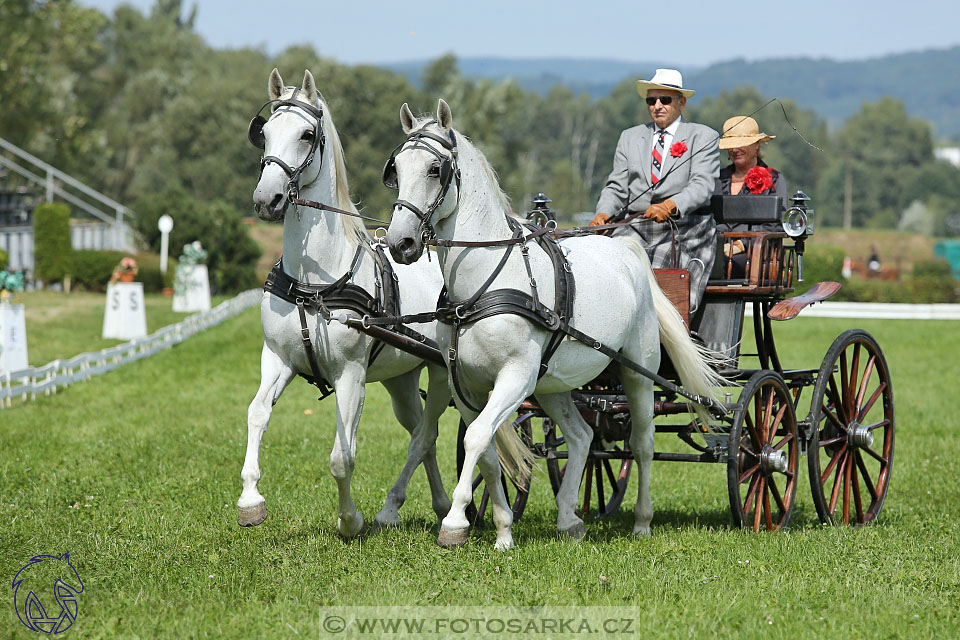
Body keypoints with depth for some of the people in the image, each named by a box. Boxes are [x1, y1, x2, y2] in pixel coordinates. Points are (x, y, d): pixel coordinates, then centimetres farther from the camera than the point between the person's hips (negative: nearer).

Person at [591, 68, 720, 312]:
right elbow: (617, 187, 16)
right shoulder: (630, 137, 22)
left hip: (684, 226, -4)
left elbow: (702, 186, -6)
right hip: (636, 226, 4)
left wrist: (670, 205, -26)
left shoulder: (703, 137, 8)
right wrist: (603, 213, -7)